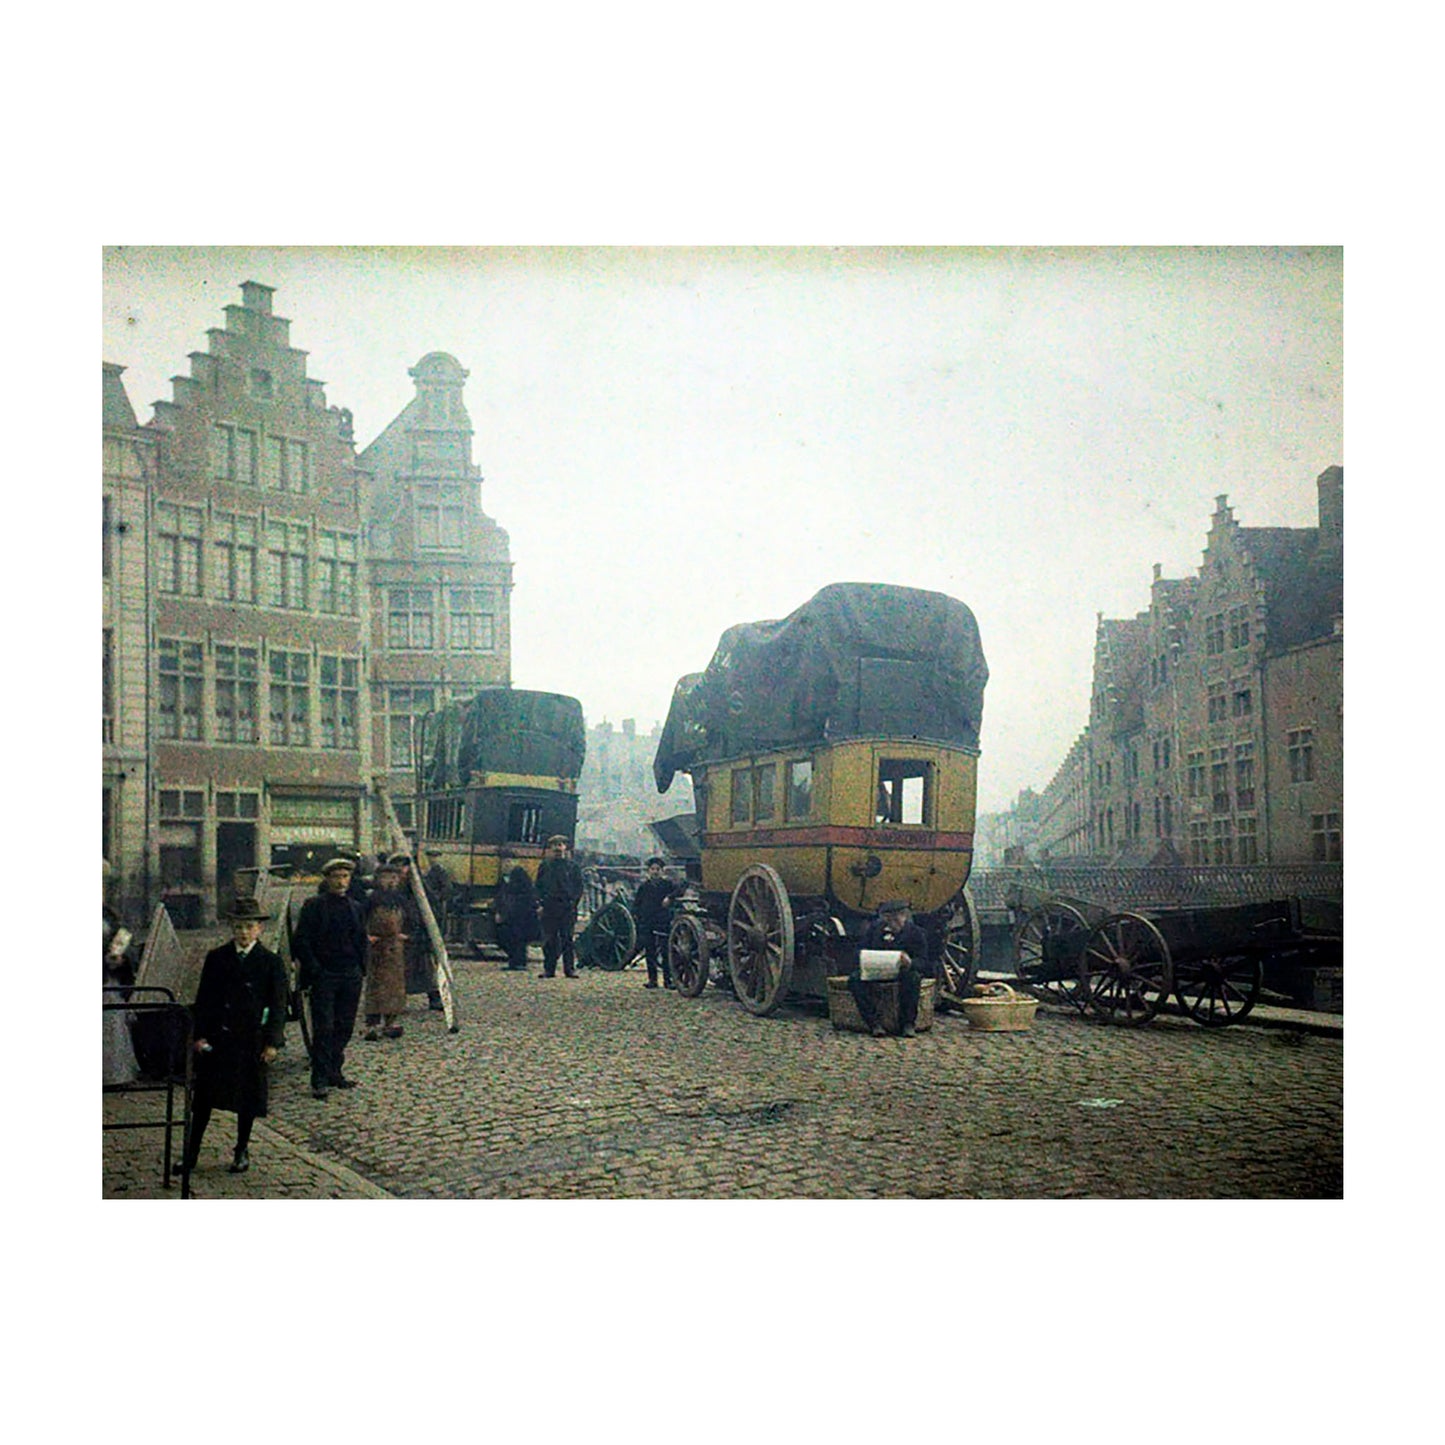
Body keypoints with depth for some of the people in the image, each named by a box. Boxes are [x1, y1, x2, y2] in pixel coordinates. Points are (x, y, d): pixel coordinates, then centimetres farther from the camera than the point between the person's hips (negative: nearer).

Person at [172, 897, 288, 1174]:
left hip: (252, 1040, -1)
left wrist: (272, 1042, -7)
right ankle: (190, 1154, 11)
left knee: (248, 1098, 7)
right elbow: (203, 1000, 6)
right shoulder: (216, 958, 4)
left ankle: (242, 1152, 23)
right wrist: (200, 1034, -3)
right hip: (217, 1037, 1)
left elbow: (278, 1005, -1)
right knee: (203, 1098, 4)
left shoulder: (271, 962, -2)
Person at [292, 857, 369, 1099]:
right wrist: (315, 970, -11)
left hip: (350, 977, 5)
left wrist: (361, 967, 10)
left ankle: (334, 1072, 20)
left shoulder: (356, 907, 12)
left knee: (344, 1027, 8)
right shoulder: (314, 906, -4)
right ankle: (320, 1080, -1)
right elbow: (300, 942, -6)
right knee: (323, 1028, -5)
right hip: (324, 976, -5)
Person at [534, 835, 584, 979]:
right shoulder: (545, 866, 12)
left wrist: (573, 902, -3)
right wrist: (539, 904, 2)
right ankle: (549, 969, 7)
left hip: (567, 908, -1)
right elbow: (538, 886, 13)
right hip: (549, 908, 1)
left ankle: (570, 969, 3)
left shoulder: (573, 866, 9)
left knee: (567, 939, -1)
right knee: (549, 940, 1)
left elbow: (579, 887, 9)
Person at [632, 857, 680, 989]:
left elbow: (678, 890, -10)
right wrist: (637, 915, 2)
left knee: (665, 951, -6)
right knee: (650, 952, 5)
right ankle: (652, 979, 12)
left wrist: (669, 897, -22)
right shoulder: (643, 885, 10)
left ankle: (668, 979, -1)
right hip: (646, 923, 2)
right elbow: (635, 903, 15)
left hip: (663, 922, -2)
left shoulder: (667, 883, 5)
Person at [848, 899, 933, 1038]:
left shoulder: (916, 932, -2)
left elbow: (923, 961, -9)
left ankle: (907, 1024, -25)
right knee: (855, 979, -29)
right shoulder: (873, 928, 6)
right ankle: (874, 1024, -29)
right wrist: (865, 967, -21)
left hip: (904, 970, -2)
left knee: (912, 977, -38)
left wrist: (910, 963, -35)